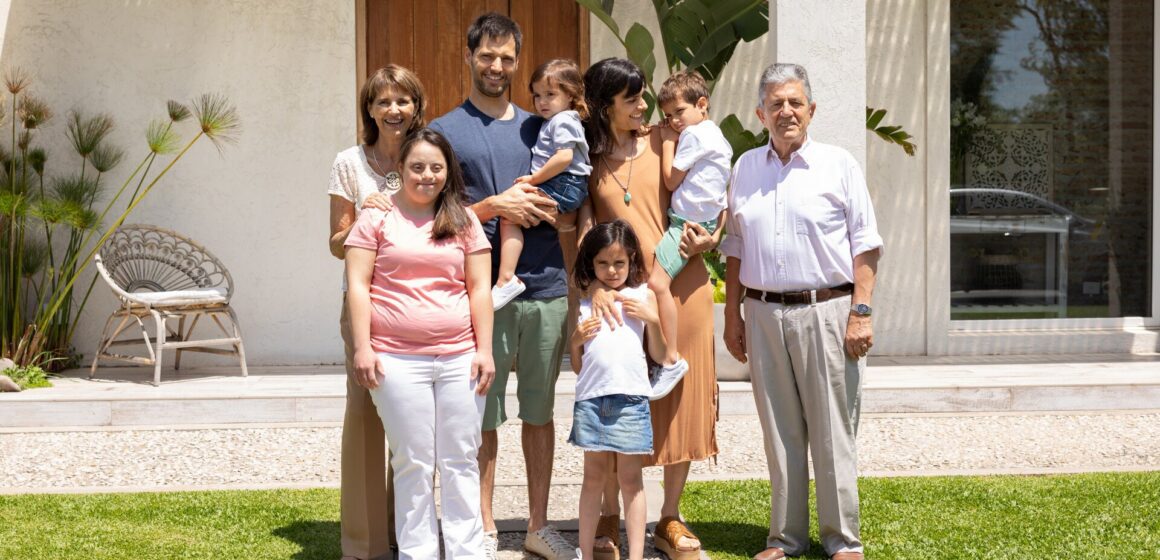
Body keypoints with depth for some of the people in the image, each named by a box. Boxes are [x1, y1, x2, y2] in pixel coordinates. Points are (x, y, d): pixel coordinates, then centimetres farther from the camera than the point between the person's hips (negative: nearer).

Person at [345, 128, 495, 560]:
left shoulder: (464, 222, 12)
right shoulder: (378, 217, 5)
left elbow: (480, 289, 9)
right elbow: (357, 285, 0)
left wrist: (484, 349, 2)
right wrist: (362, 347, -7)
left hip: (459, 358, 2)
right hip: (397, 360, -2)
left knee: (461, 461, 6)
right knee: (413, 463, 3)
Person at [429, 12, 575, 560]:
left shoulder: (539, 128, 14)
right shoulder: (444, 131, 4)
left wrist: (581, 283, 3)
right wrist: (493, 207, -14)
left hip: (547, 290, 3)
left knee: (540, 412, 11)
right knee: (483, 416, 3)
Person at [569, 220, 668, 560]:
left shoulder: (643, 296, 8)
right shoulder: (584, 301, 12)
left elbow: (659, 355, 7)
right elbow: (578, 364, 15)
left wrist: (652, 319, -6)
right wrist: (576, 339, -4)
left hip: (631, 397, -2)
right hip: (591, 397, 2)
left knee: (630, 478, 3)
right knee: (594, 476, 9)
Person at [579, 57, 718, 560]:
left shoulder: (664, 142, 5)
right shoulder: (589, 158, 4)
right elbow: (585, 227, -4)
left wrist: (708, 238, -10)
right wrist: (597, 284, -19)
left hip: (680, 286, 1)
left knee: (680, 399, 5)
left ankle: (670, 519, 19)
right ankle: (609, 517, 19)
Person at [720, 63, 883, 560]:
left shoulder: (838, 164, 2)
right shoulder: (746, 168, 12)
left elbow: (865, 245, -1)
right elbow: (735, 248, 17)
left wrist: (860, 312, -9)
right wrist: (732, 315, 11)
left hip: (826, 309, -3)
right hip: (763, 313, 3)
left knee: (832, 431, -1)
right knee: (779, 432, 8)